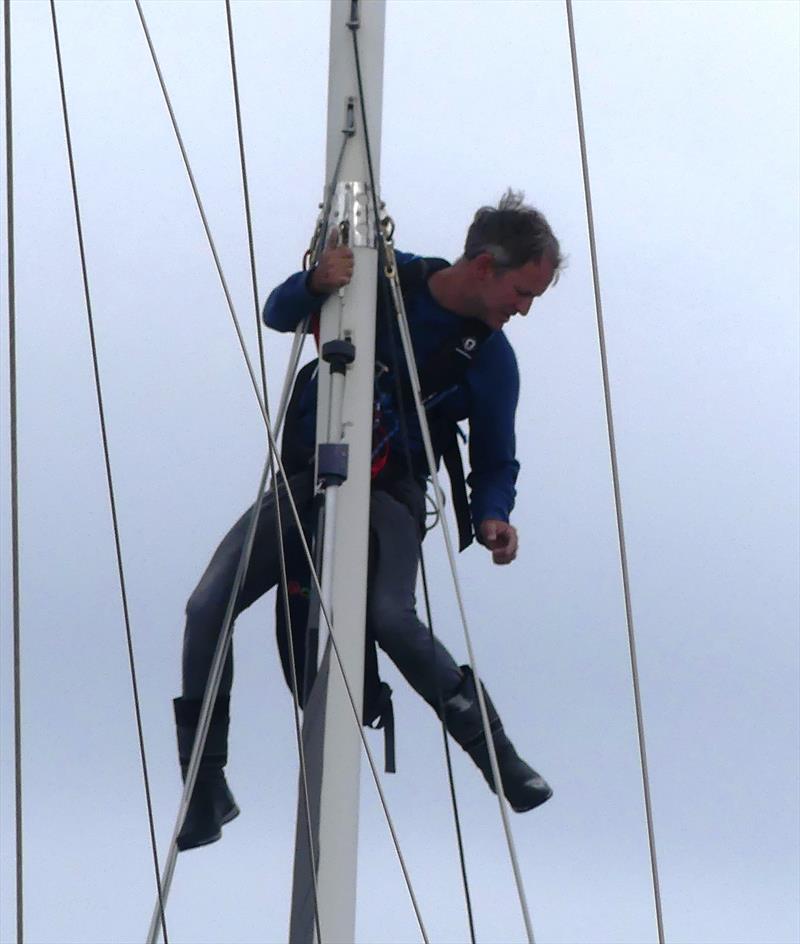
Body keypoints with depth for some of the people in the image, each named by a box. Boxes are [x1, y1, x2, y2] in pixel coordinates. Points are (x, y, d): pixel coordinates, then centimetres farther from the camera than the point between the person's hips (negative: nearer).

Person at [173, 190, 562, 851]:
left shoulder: (492, 360, -7)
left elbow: (495, 463, 4)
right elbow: (279, 316, -4)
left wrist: (492, 516, -19)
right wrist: (315, 283, -27)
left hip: (391, 493, -2)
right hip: (309, 476, 2)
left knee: (390, 616, -31)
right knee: (209, 607, -14)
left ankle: (499, 757, -15)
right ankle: (206, 790, 0)